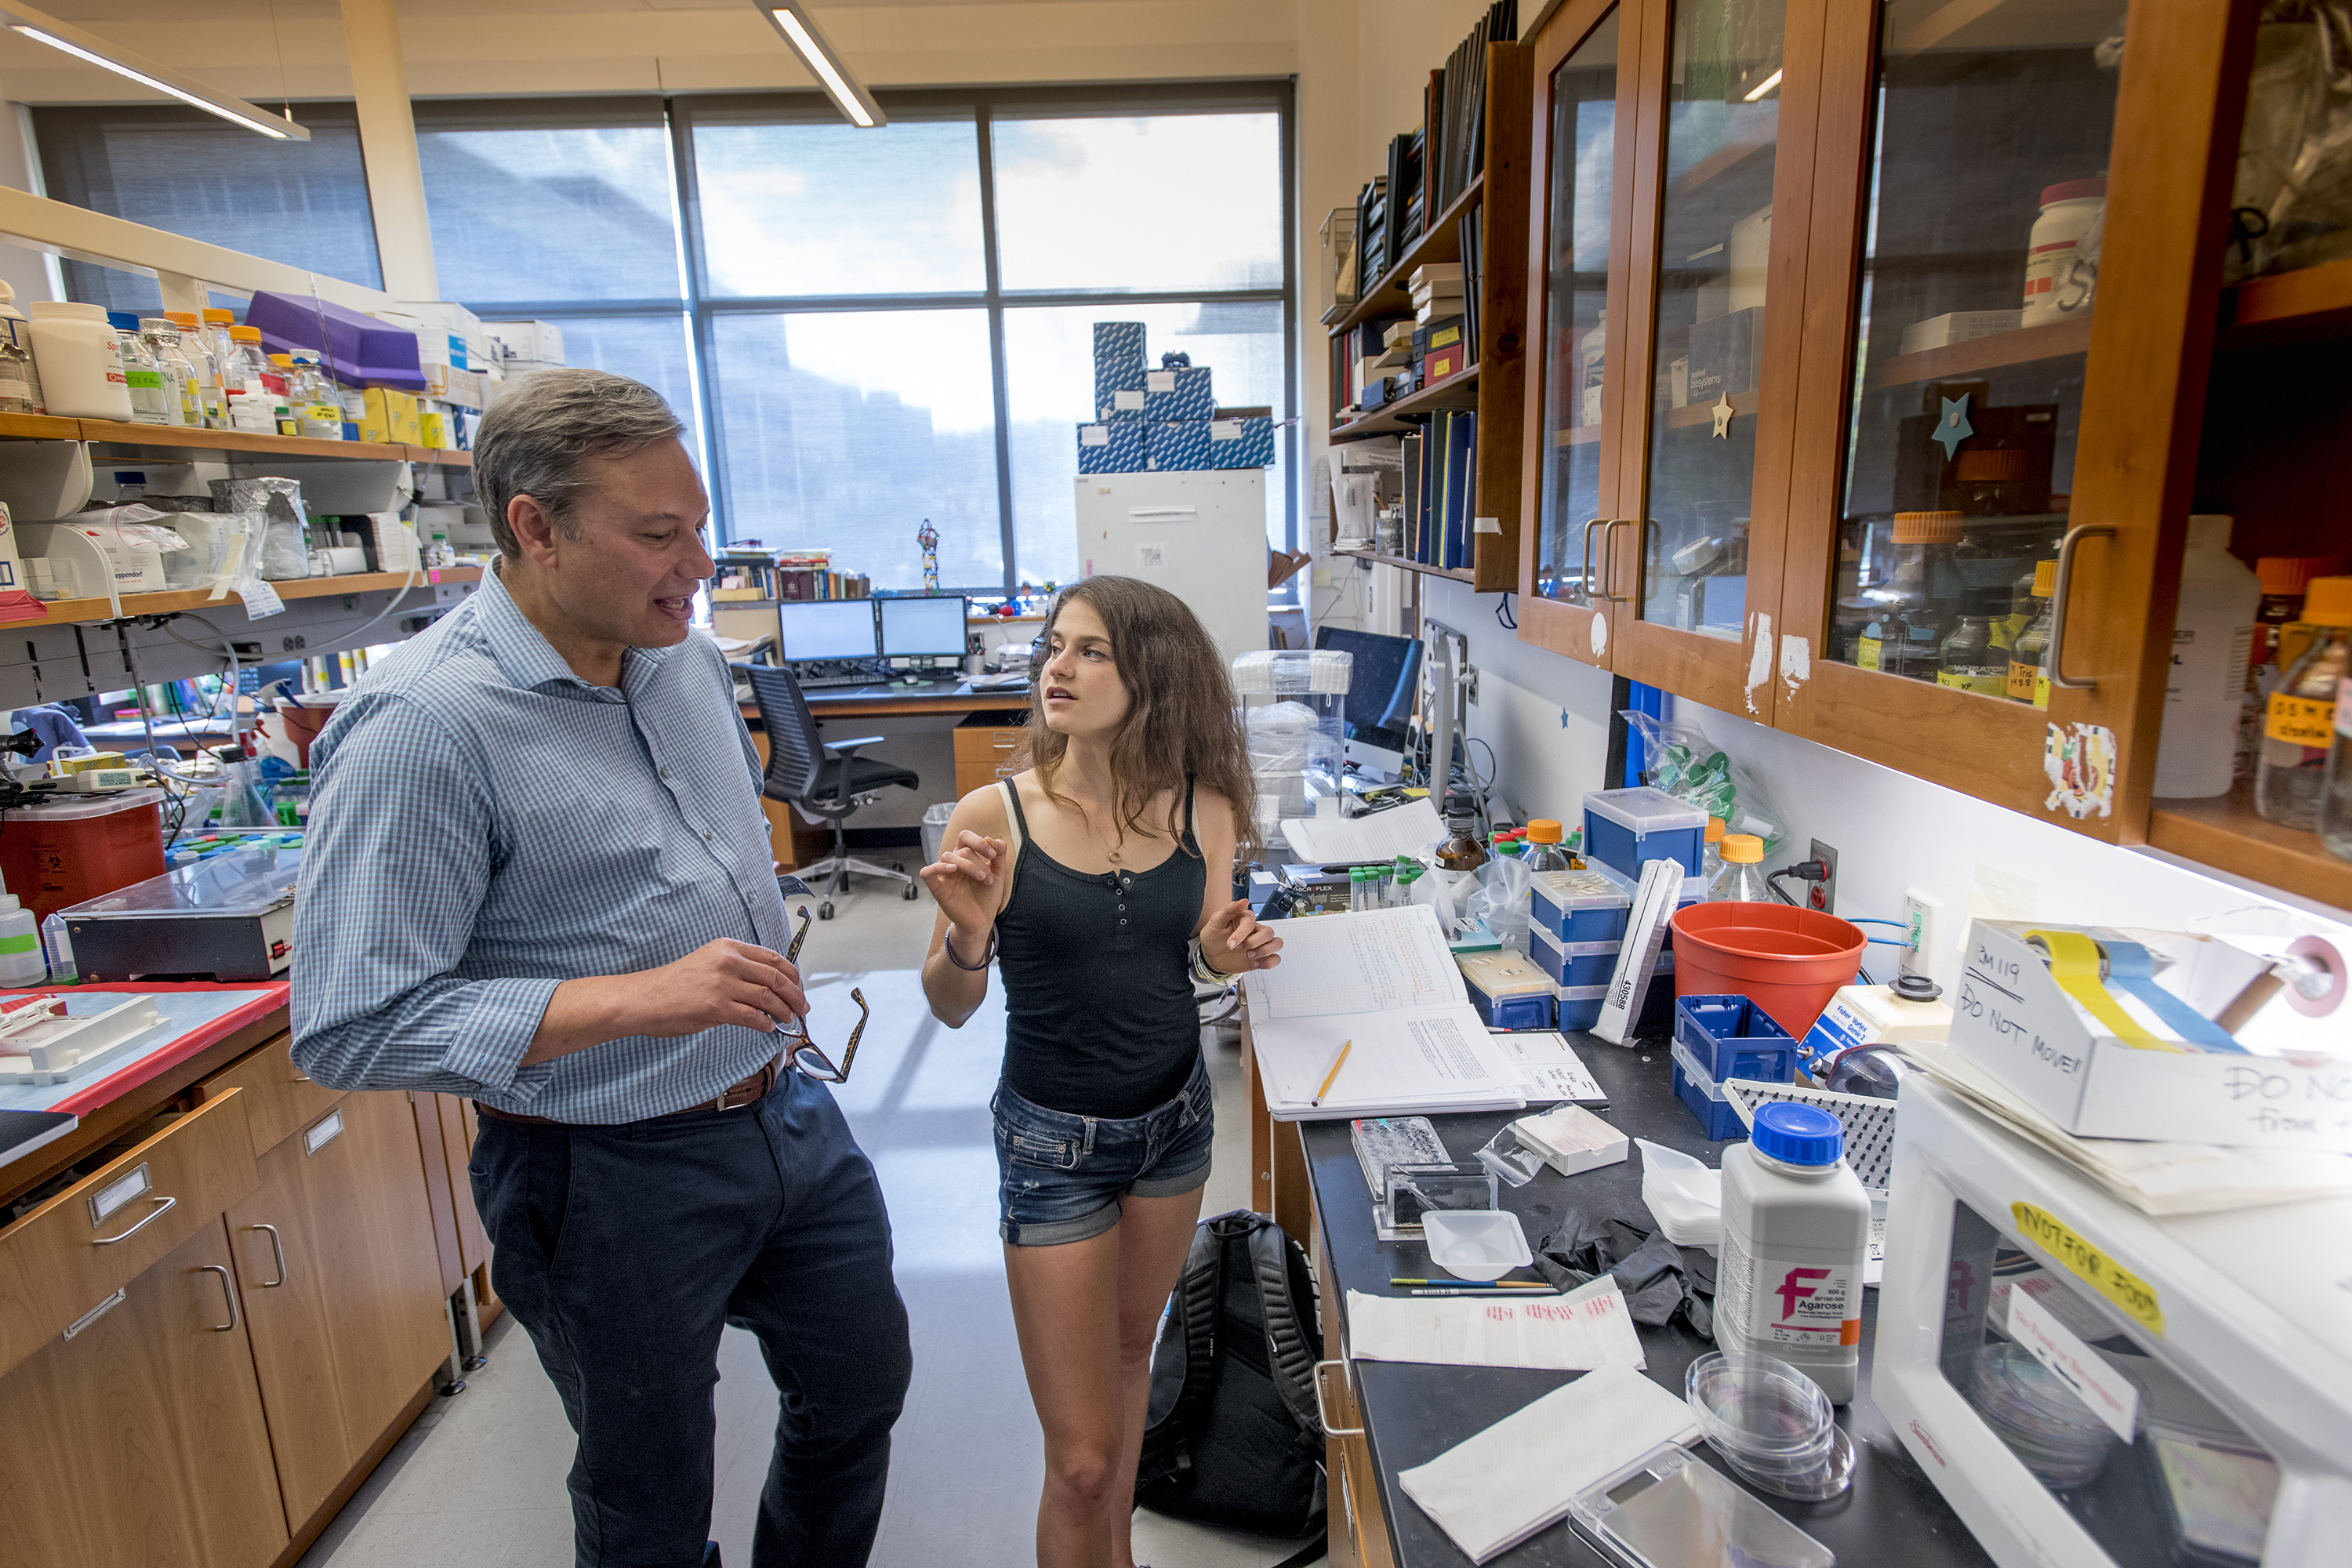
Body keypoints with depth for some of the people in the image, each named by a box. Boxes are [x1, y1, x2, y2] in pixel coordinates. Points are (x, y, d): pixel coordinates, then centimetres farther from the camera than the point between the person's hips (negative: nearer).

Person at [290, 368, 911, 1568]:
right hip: (614, 1180, -7)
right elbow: (348, 1029, -24)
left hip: (788, 1116, 7)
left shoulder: (689, 662, 2)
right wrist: (637, 999, -33)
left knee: (861, 1386, 25)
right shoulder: (421, 728, -22)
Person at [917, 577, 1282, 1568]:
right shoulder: (993, 818, -19)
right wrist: (966, 936, -30)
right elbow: (952, 1008, -10)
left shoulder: (1203, 809, -10)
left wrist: (1231, 952, -15)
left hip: (1175, 1115, 4)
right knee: (1081, 1460, 4)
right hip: (1054, 1139, -4)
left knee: (1131, 1348, 28)